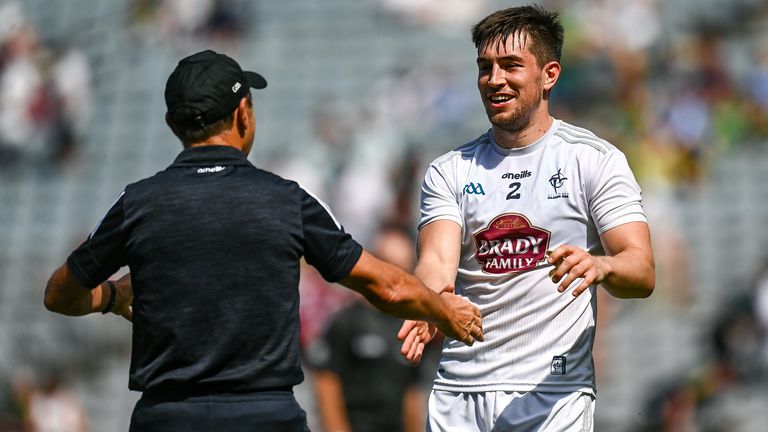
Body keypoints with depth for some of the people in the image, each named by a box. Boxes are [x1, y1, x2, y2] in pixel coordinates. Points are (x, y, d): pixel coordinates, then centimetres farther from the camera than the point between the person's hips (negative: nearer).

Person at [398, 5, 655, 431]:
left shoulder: (595, 159, 0)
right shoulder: (449, 171, 9)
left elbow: (642, 273, -8)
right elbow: (437, 260, -6)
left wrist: (600, 265, -31)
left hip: (553, 394, -3)